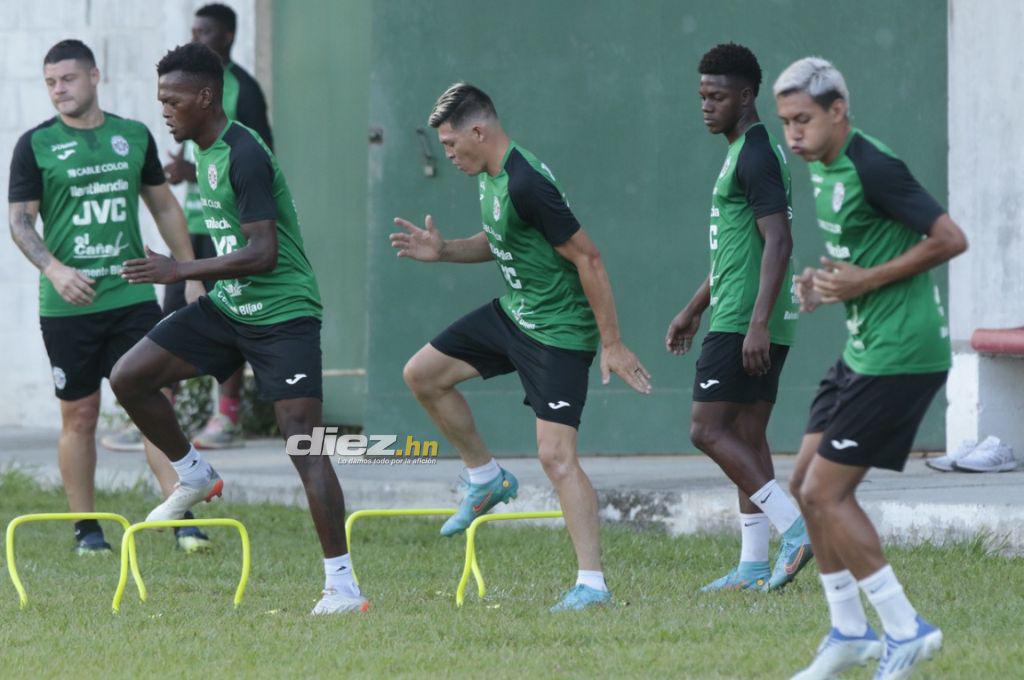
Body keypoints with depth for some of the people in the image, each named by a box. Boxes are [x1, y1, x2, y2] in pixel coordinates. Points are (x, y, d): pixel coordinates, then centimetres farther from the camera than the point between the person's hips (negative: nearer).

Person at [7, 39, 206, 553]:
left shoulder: (134, 136, 8)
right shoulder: (36, 145, 0)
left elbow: (164, 207, 17)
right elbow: (19, 219, -1)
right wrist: (53, 268, -18)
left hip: (132, 294, 2)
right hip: (67, 302, -1)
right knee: (79, 415, 2)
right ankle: (85, 528, 13)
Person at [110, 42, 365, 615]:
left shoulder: (244, 156, -20)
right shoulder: (204, 152, 9)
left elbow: (262, 253, -26)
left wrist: (181, 271, -25)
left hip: (283, 314, -9)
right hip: (227, 308, 9)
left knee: (304, 443, -13)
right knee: (129, 377, -2)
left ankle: (343, 585, -12)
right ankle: (195, 476, 19)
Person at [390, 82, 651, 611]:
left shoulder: (526, 184, -26)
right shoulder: (491, 177, 4)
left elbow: (587, 258, -24)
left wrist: (612, 344, -22)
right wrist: (442, 251, 5)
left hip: (559, 331, -10)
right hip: (512, 314, 10)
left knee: (556, 454, -15)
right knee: (422, 374, 13)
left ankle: (592, 583, -13)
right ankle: (487, 479, 27)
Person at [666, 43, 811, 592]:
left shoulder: (756, 157, -13)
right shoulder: (744, 154, 19)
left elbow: (778, 242, -22)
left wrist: (758, 323, -27)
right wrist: (693, 309, 30)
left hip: (743, 324, -10)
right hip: (749, 323, 10)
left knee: (707, 430, -10)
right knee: (747, 435, 9)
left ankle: (794, 527, -14)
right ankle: (753, 567, 8)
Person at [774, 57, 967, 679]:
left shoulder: (873, 168, -18)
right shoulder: (823, 168, 12)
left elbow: (950, 239, -19)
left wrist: (867, 281, -18)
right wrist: (830, 286, 5)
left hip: (899, 356, -10)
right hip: (864, 349, 10)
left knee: (824, 492, -10)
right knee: (808, 484, 11)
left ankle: (905, 630, -2)